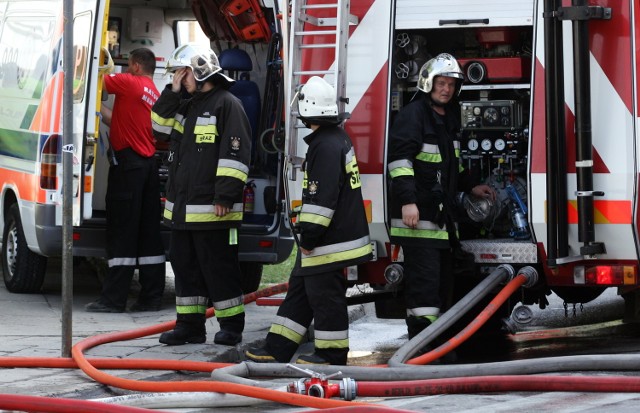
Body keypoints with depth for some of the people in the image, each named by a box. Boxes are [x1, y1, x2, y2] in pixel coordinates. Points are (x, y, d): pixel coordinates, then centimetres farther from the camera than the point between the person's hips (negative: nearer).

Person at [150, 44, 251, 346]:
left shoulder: (227, 104, -10)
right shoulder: (185, 105, 19)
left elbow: (235, 153, -15)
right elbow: (160, 127, 16)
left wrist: (225, 196, -20)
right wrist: (173, 92, 6)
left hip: (211, 208, -9)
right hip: (181, 206, 9)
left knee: (219, 267, -3)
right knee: (184, 265, 11)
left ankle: (231, 325, 5)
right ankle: (190, 325, 17)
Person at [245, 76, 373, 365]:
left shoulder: (326, 146, -20)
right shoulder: (338, 138, 13)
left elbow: (323, 197, -24)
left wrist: (310, 236, -19)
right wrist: (308, 235, 25)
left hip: (330, 241, -11)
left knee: (325, 294, -2)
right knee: (299, 288, 13)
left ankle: (332, 354, 6)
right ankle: (278, 349, 17)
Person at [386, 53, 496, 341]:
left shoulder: (450, 118, 20)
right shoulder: (413, 114, -10)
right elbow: (399, 158, -19)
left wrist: (470, 188, 29)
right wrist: (407, 201, -25)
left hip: (441, 215, 10)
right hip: (418, 214, -10)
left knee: (442, 281, 13)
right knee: (424, 278, -14)